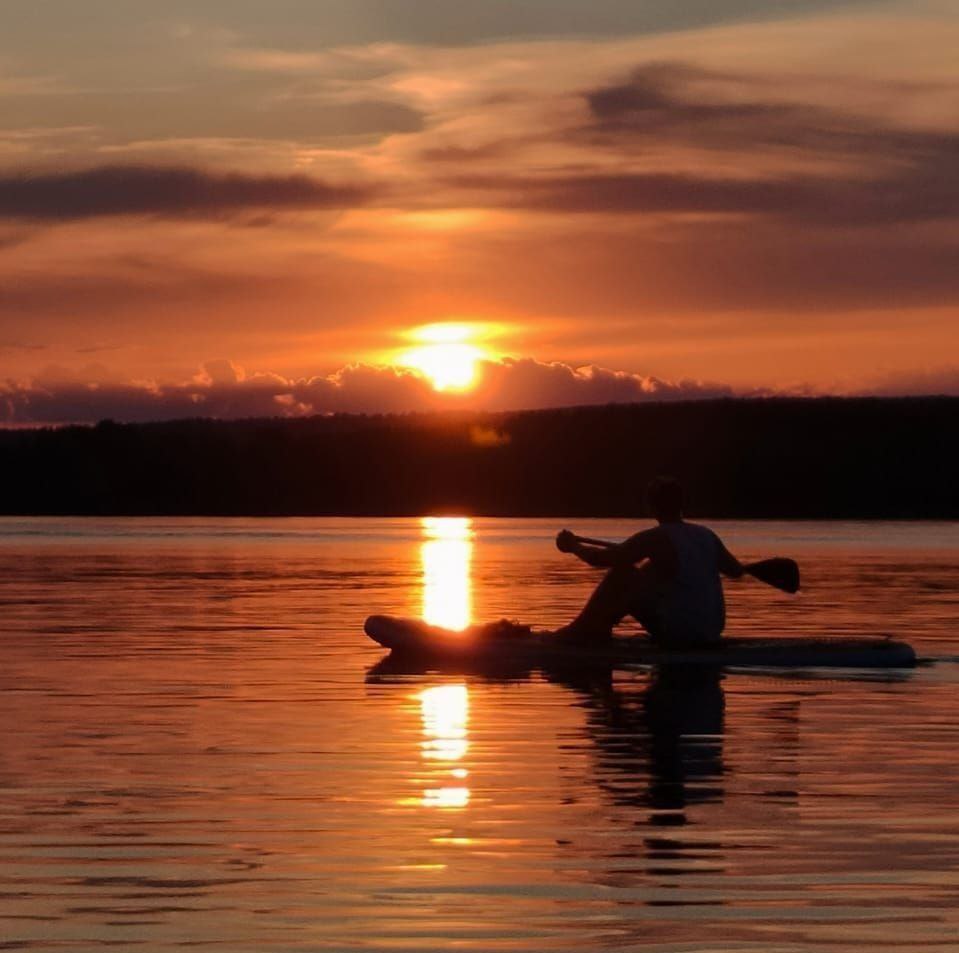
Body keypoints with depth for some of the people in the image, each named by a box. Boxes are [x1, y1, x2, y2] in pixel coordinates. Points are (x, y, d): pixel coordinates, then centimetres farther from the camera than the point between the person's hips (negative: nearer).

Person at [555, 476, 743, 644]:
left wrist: (574, 546, 7)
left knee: (620, 575, 3)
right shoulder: (707, 535, 5)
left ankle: (584, 632, 17)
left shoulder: (655, 538, -12)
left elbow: (602, 558, -13)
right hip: (711, 632, 7)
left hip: (677, 632, -7)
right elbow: (737, 570, 17)